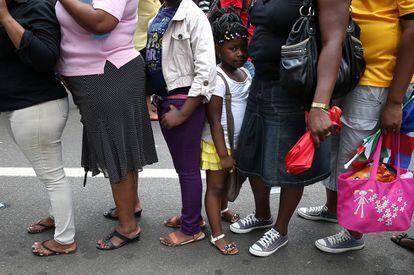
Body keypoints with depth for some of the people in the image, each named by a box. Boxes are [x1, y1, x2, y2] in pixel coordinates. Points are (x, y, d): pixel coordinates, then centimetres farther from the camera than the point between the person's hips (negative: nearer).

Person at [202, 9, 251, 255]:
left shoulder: (246, 73, 3)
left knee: (228, 181, 24)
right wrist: (223, 154, -19)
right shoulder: (218, 78, -20)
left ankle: (222, 210, 48)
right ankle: (217, 235, 15)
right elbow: (214, 121, -20)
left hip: (237, 142, 7)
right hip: (217, 143, -7)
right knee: (215, 186, 5)